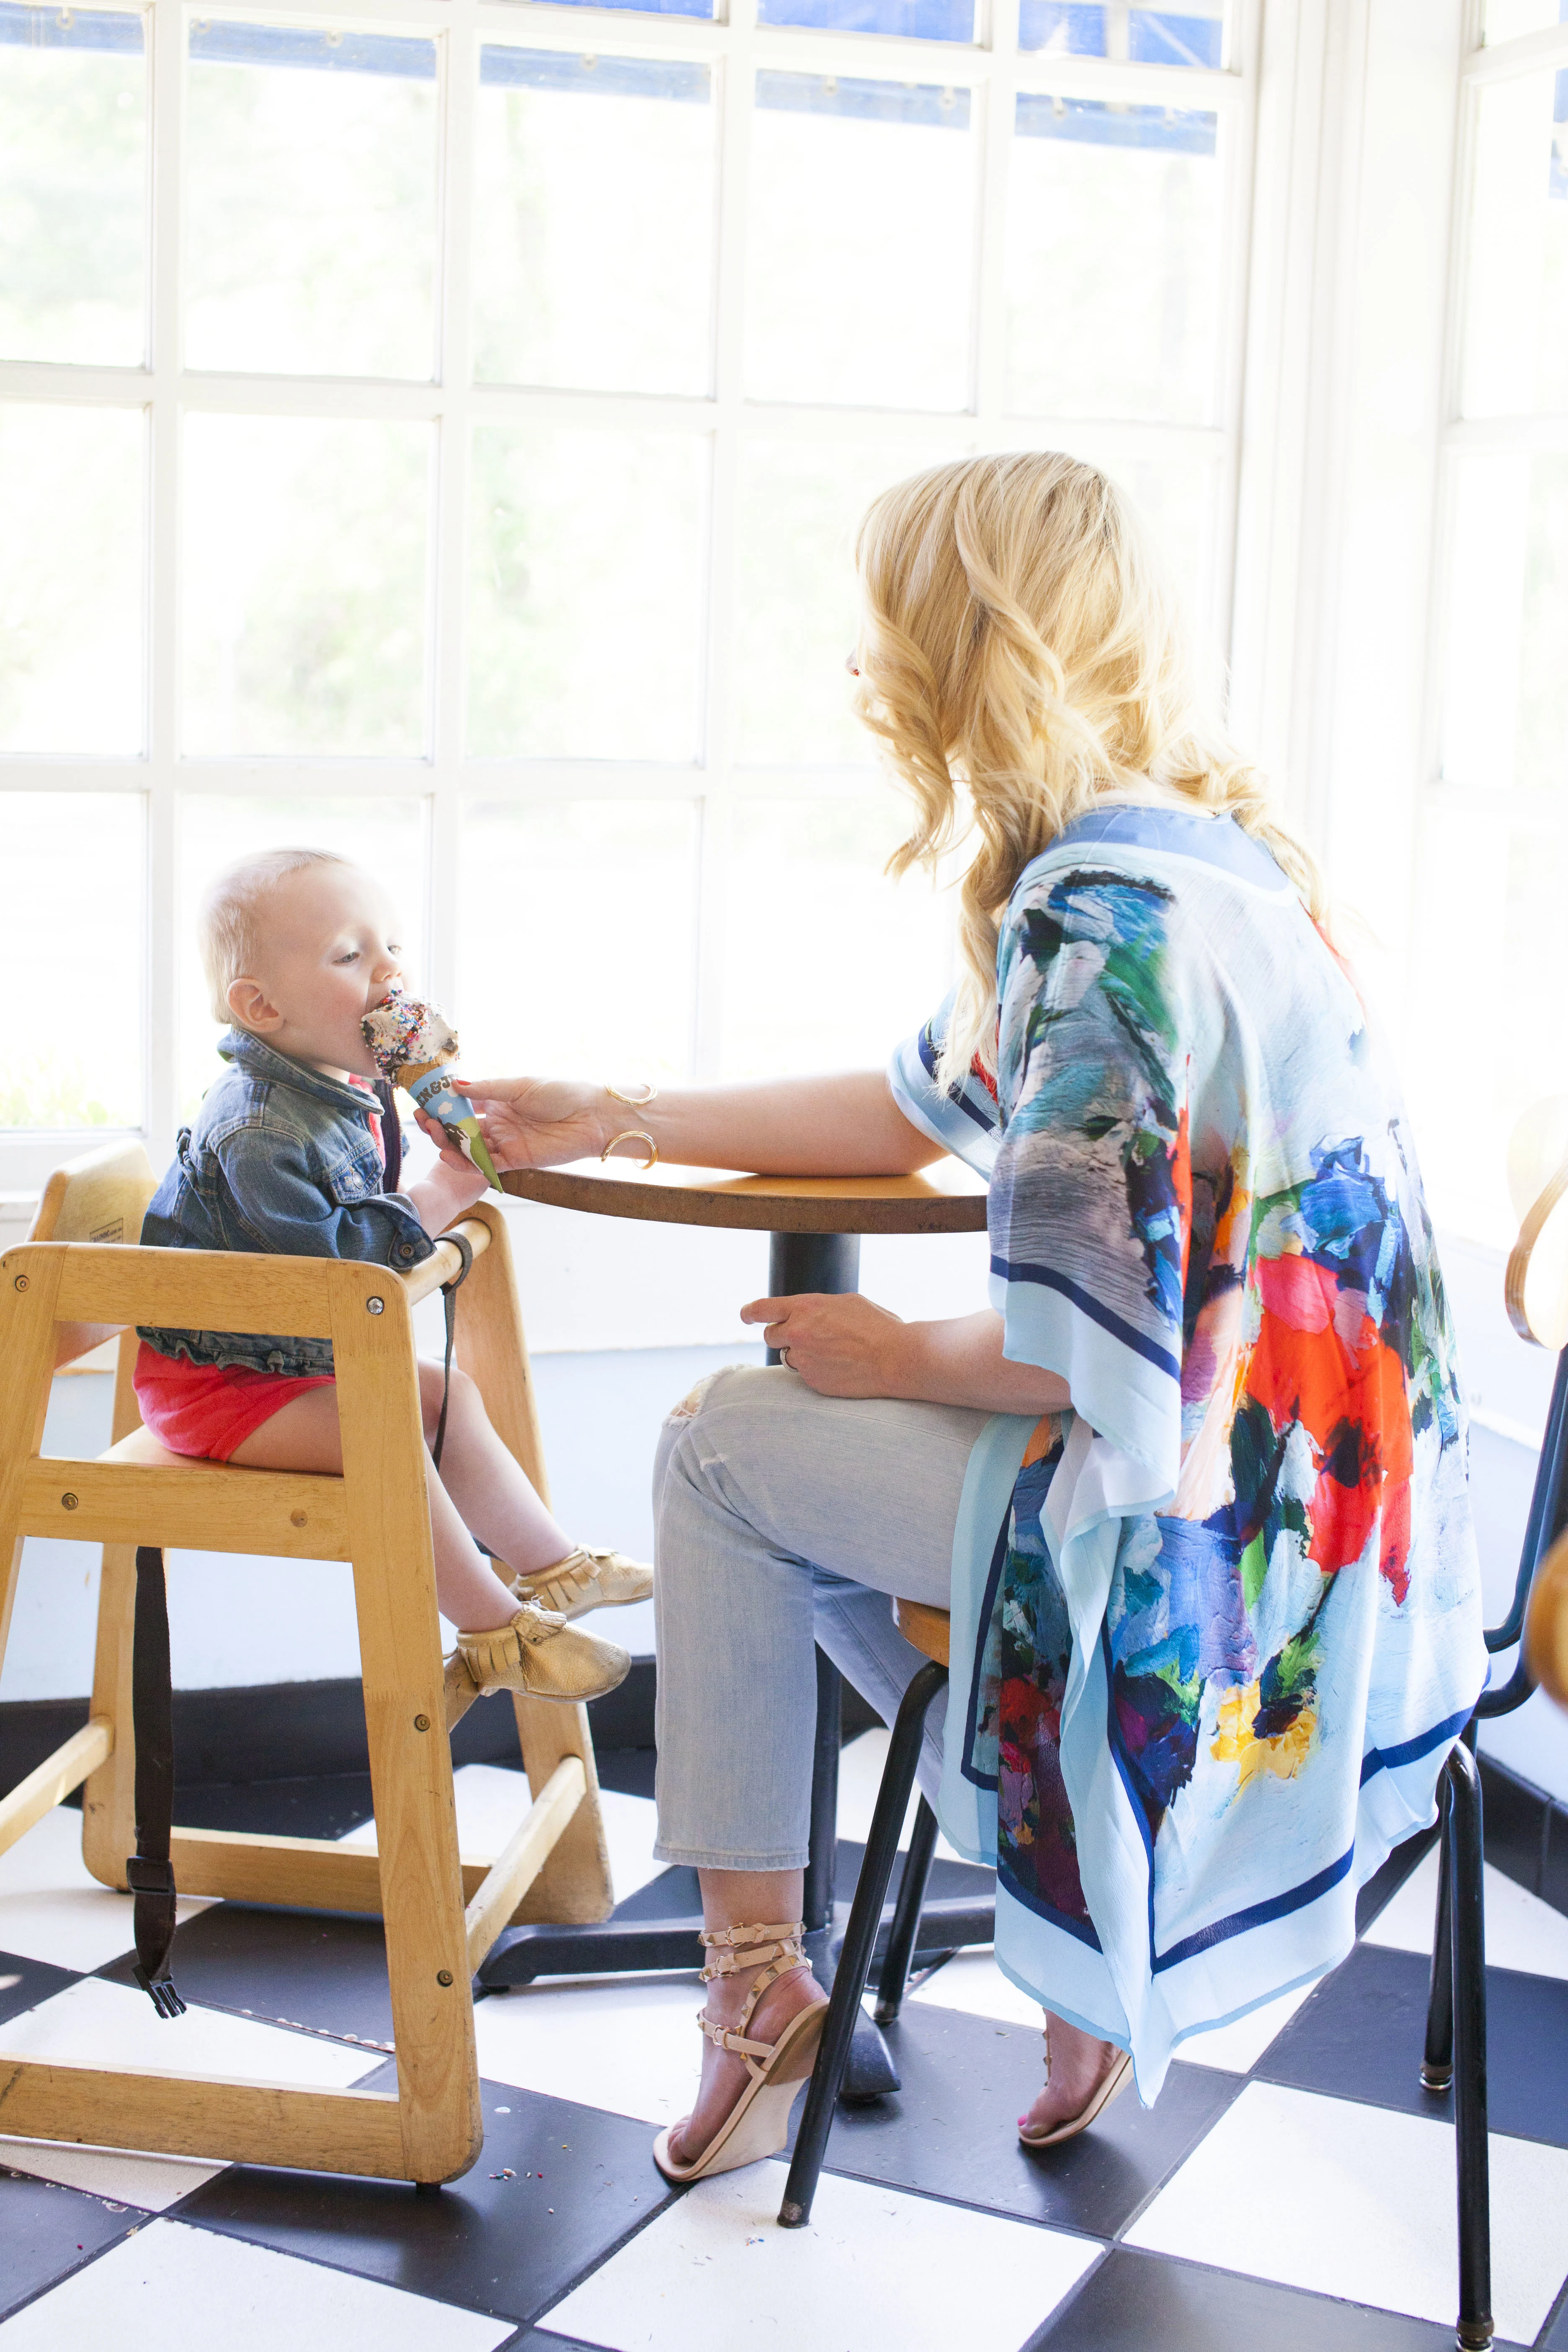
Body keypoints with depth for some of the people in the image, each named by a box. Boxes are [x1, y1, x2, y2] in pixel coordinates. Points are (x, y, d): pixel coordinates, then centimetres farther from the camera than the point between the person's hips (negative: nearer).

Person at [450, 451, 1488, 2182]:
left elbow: (1077, 1357, -26)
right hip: (1322, 1479, 10)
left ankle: (760, 1977, 17)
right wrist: (606, 1121, 21)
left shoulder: (1103, 910, -24)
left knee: (723, 1447, 3)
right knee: (808, 1464, 22)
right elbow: (916, 1113, 20)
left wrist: (893, 1356, -5)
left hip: (1218, 1519, -9)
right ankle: (1087, 1934, 20)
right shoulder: (1194, 851, 9)